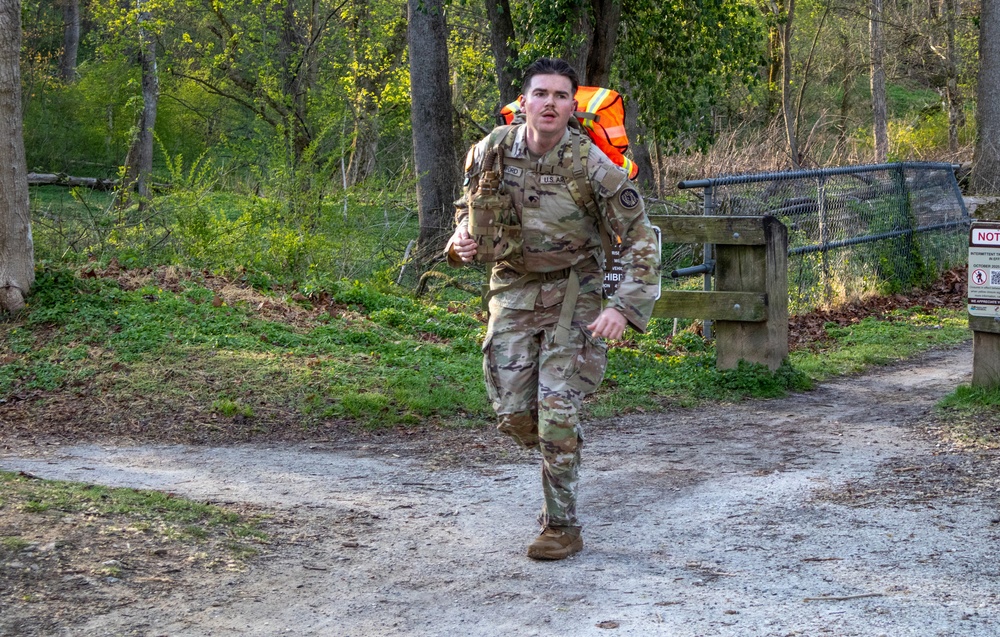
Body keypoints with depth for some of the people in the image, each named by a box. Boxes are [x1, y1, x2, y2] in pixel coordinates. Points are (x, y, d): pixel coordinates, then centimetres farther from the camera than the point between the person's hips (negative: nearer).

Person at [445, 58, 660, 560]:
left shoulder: (592, 165, -17)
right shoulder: (491, 152, -6)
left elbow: (640, 238, -13)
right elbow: (468, 207, 14)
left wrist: (625, 307, -24)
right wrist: (462, 241, -9)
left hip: (571, 292, -3)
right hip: (512, 288, 4)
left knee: (557, 410, -11)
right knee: (512, 413, 1)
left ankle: (562, 526, 3)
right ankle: (563, 450, 36)